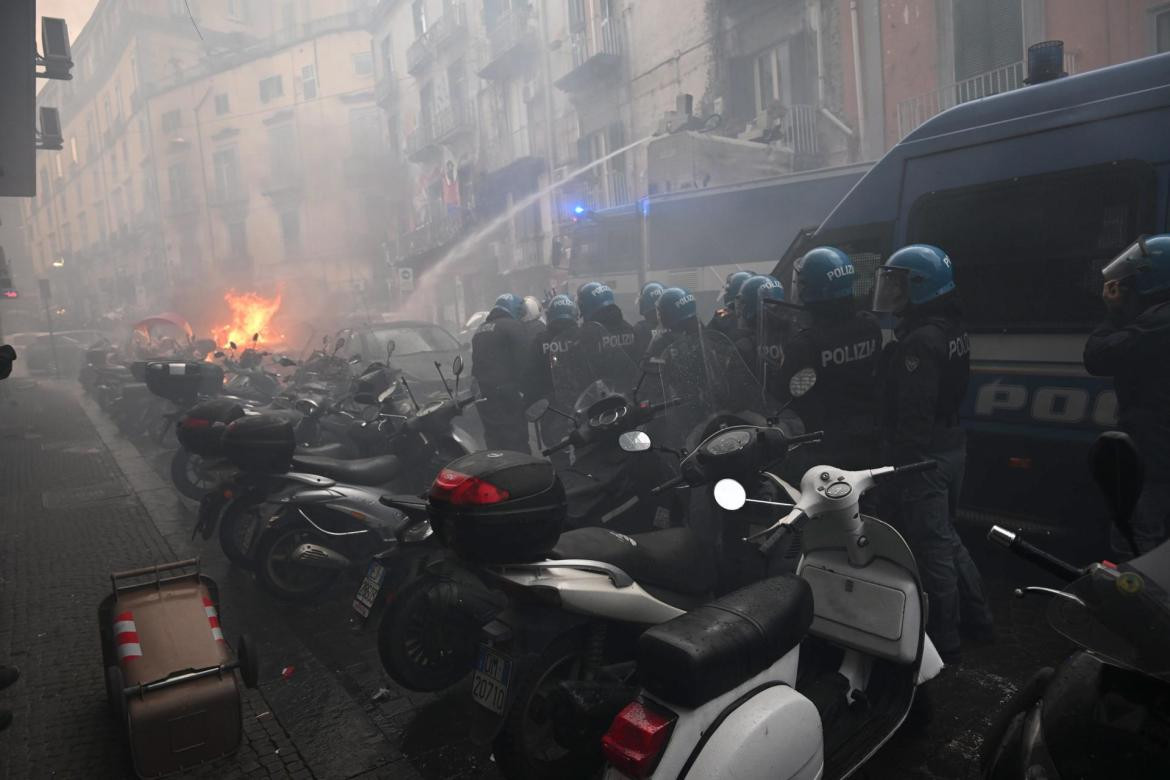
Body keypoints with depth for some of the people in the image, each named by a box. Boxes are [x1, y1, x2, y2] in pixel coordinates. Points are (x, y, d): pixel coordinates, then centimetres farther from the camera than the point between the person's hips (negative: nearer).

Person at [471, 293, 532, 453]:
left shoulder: (480, 330, 21)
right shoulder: (514, 326, -6)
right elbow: (523, 361, -14)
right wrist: (524, 389, -8)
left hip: (482, 396, 8)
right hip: (506, 396, -8)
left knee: (494, 442, 13)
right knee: (517, 445, -6)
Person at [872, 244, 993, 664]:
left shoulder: (921, 339, -21)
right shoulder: (952, 330, 11)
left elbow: (914, 409, -25)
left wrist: (901, 456, -20)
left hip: (925, 456, -10)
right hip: (952, 445, 10)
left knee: (932, 547, 0)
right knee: (946, 536, 23)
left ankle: (943, 639, 12)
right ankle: (976, 617, 36)